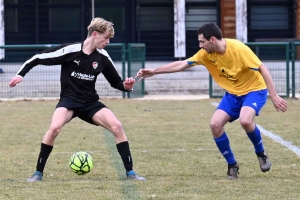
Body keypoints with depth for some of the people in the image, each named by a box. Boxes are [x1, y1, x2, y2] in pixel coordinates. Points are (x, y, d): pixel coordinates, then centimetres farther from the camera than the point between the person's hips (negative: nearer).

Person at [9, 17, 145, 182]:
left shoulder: (102, 57, -2)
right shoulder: (70, 50, -15)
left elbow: (115, 82, 8)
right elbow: (38, 58, -7)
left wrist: (126, 86, -13)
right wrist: (21, 74, -13)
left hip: (90, 102, 4)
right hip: (69, 100, -4)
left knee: (116, 126, -17)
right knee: (55, 127, -31)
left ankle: (130, 172, -4)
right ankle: (38, 172, -14)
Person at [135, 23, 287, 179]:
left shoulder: (238, 49, -26)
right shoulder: (206, 53, -8)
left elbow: (262, 69, -22)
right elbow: (182, 64, -1)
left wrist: (274, 96, -26)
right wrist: (153, 71, -4)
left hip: (254, 90, -6)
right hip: (233, 93, 6)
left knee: (245, 120, -33)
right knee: (215, 124, -13)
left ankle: (261, 153, -4)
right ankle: (232, 165, 4)